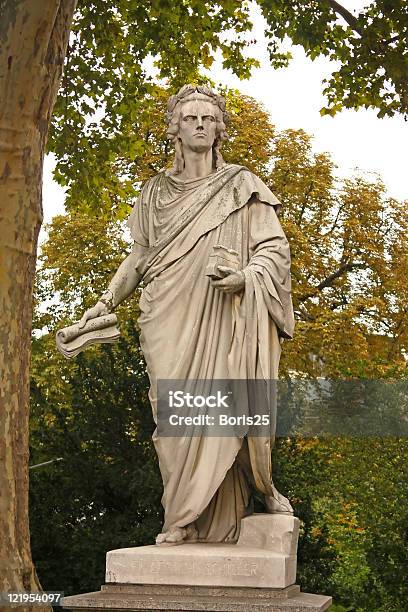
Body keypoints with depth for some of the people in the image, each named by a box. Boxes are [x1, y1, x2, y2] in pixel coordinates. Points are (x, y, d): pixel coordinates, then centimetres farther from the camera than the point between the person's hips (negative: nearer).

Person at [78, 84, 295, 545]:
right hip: (170, 321, 2)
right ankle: (182, 520, -6)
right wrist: (106, 302, 14)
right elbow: (140, 255, 22)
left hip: (225, 317, -2)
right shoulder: (156, 192, 17)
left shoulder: (242, 186, 9)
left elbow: (274, 248, 4)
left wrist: (245, 276, -16)